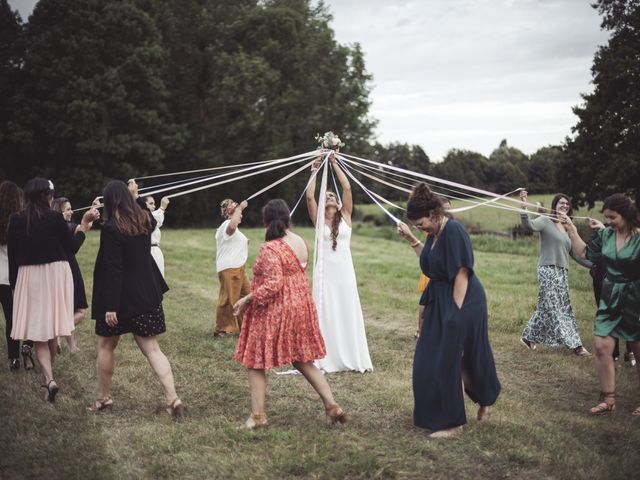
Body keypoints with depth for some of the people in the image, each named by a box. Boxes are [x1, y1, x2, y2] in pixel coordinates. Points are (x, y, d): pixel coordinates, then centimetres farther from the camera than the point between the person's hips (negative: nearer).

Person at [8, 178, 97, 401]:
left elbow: (12, 255, 0)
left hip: (28, 276, 0)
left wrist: (13, 283, 9)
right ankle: (48, 376, 26)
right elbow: (71, 247, 1)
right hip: (56, 274, 0)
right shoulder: (55, 218, -9)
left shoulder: (16, 220, -4)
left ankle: (49, 378, -14)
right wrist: (83, 224, 9)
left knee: (37, 332, 3)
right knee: (52, 327, 15)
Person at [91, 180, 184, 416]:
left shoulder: (110, 229, -18)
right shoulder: (145, 220, 1)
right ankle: (172, 399, -3)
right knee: (152, 348, 7)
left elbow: (113, 270, -20)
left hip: (120, 297, -5)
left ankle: (104, 399, 26)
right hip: (146, 295, 6)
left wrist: (110, 306, -19)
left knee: (106, 346, 15)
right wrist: (133, 196, 37)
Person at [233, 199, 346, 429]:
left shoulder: (270, 248, -20)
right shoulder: (301, 242, 4)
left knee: (256, 361, 9)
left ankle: (257, 415, 14)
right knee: (303, 360, 18)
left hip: (273, 312, -8)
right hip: (300, 306, 8)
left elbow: (272, 284, -24)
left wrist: (247, 299, -16)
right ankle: (332, 406, 15)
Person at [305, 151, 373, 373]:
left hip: (344, 270, 0)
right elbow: (309, 195, -6)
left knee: (348, 312, 2)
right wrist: (315, 170, 0)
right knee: (326, 314, 1)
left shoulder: (345, 217, 7)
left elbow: (347, 188, -3)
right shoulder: (318, 219, 6)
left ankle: (353, 357, 8)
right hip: (324, 270, 0)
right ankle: (327, 359, 5)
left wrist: (335, 164, 1)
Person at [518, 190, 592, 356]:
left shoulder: (568, 228, 17)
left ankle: (528, 337, 22)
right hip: (548, 271, -8)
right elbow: (529, 224, -25)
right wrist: (524, 207, -41)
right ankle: (575, 344, -7)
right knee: (556, 309, -6)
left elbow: (575, 254, 20)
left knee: (546, 307, 10)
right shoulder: (546, 221, -4)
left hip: (562, 272, 8)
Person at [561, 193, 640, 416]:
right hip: (610, 298, 5)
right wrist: (571, 229, 5)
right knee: (602, 347, -1)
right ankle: (608, 400, 10)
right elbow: (585, 253, 13)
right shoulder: (605, 234, 1)